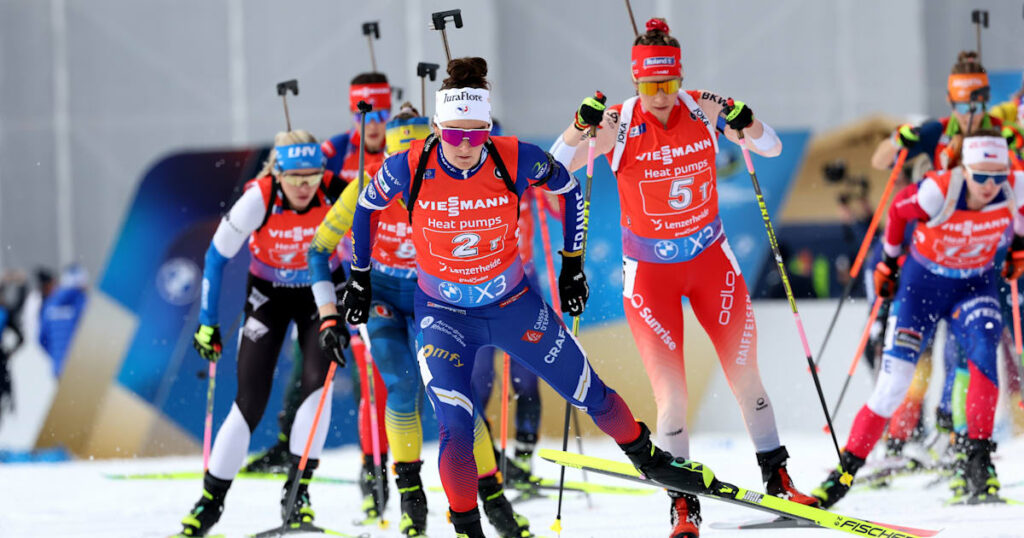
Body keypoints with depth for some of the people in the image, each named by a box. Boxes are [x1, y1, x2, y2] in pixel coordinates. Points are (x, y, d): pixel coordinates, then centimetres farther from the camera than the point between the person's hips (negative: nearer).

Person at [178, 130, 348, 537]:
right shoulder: (258, 199, -28)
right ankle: (212, 498, 7)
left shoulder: (337, 194, -26)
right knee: (250, 402, -6)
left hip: (321, 292, 1)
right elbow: (217, 256, -16)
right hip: (268, 293, -1)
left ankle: (297, 492, -11)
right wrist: (207, 322, -13)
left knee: (317, 382, -20)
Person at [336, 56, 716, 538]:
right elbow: (366, 208, -1)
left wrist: (573, 264, 6)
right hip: (443, 314, -1)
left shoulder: (516, 160, -21)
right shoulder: (410, 167, -22)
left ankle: (649, 460, 40)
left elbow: (569, 190, 0)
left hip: (513, 304, 1)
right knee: (456, 430, -18)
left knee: (592, 395, 13)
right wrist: (359, 277, 6)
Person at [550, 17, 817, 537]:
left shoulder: (704, 109, -9)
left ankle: (777, 478, 19)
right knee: (670, 392, -7)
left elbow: (771, 148, -3)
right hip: (649, 272, -2)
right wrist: (581, 125, -35)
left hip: (711, 260, 2)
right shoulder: (618, 124, -14)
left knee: (744, 373, 4)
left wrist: (745, 122, -24)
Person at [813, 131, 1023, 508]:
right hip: (922, 281, -2)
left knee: (983, 354, -28)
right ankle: (846, 471, 4)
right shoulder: (939, 192, -30)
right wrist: (889, 260, 4)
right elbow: (898, 209, -8)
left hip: (975, 283, 2)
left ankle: (979, 460, -20)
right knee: (894, 381, -7)